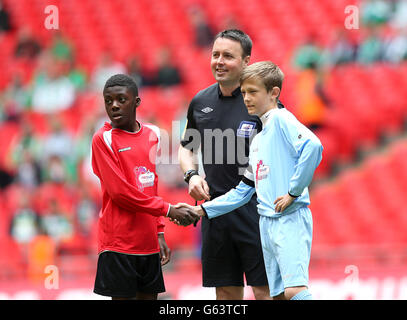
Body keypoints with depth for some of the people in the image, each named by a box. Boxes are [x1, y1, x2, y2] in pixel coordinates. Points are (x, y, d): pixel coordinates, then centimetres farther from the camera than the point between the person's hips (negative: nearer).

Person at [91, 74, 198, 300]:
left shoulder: (152, 134, 12)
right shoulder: (103, 139, -6)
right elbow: (119, 192, -12)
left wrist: (160, 233, 11)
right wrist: (169, 210, -11)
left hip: (149, 244, 6)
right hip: (119, 244, -5)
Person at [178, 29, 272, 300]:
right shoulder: (200, 102, 10)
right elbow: (187, 148, 25)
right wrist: (192, 175, 6)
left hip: (255, 206, -5)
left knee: (264, 289, -6)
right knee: (227, 290, 9)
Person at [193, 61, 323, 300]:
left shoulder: (281, 119, -7)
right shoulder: (257, 140, 20)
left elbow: (313, 146, -25)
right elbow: (244, 190, 26)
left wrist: (294, 191, -21)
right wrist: (203, 210, 22)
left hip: (291, 219, -9)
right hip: (267, 223, 9)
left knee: (295, 289, -23)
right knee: (278, 293, 5)